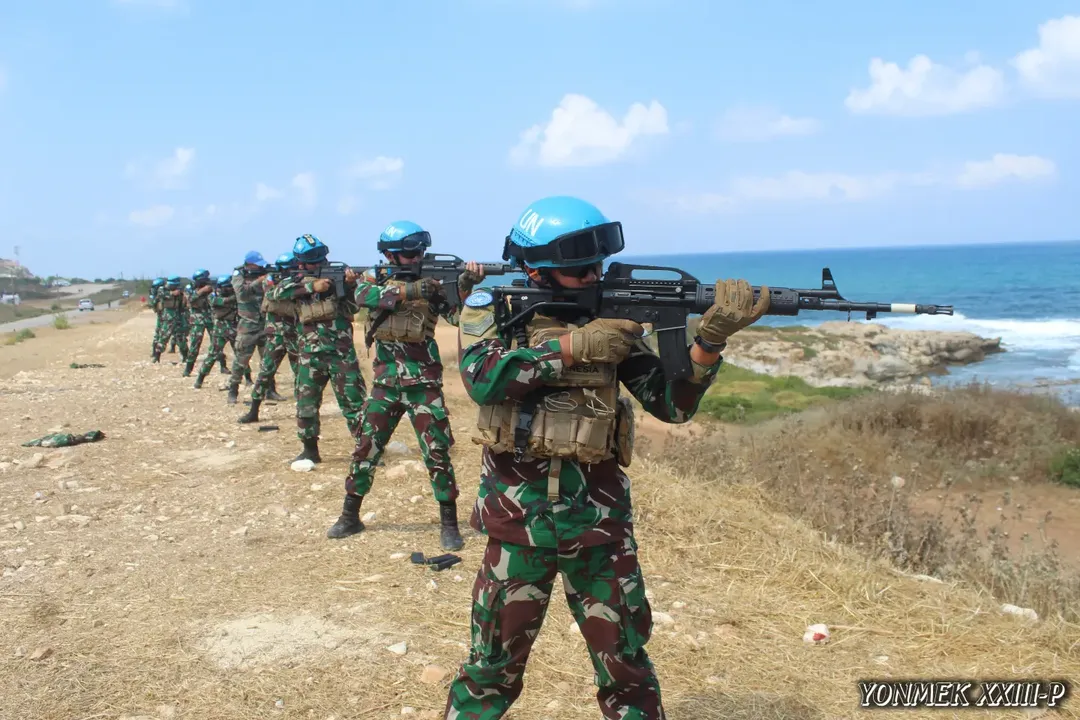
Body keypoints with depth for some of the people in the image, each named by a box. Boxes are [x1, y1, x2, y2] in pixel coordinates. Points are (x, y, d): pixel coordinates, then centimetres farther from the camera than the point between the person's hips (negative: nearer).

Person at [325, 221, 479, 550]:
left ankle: (449, 523, 5)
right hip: (385, 380, 2)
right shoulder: (373, 278, 4)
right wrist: (410, 290, -31)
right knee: (365, 447, 8)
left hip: (423, 381, -2)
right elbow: (365, 295, -19)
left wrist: (465, 286, -30)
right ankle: (350, 516, 22)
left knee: (437, 451, -4)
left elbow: (457, 315, -11)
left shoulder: (431, 283, 1)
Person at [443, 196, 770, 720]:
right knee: (493, 666, 11)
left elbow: (672, 404, -4)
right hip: (519, 519, -2)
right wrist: (573, 345, -24)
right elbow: (482, 377, -22)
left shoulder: (613, 318, 1)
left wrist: (711, 338, -20)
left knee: (627, 668, 12)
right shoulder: (492, 306, -3)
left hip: (600, 520, 2)